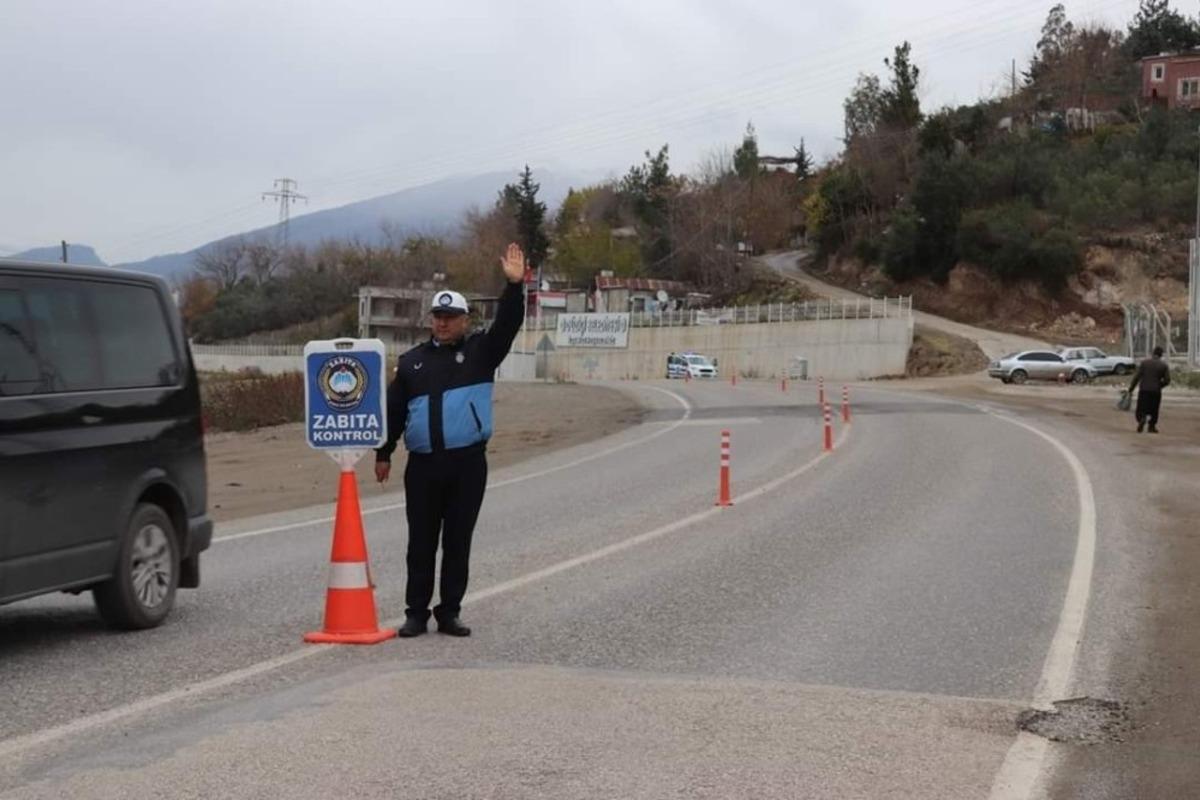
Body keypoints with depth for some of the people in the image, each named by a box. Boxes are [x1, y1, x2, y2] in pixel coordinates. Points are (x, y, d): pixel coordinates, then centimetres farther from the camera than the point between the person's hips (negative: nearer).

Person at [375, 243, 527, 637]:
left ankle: (450, 613, 14)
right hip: (423, 464, 1)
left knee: (458, 542, 5)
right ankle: (416, 613, 12)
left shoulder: (480, 352, 6)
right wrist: (383, 453, 13)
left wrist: (514, 286, -24)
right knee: (421, 543, 5)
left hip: (468, 463, -1)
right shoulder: (412, 360, 12)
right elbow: (394, 410, 14)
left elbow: (507, 325, -10)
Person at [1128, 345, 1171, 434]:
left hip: (1144, 390, 0)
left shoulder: (1144, 363, 0)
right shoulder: (1164, 365, 0)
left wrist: (1131, 389, 1)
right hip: (1156, 391, 0)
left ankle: (1142, 418, -26)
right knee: (1153, 410, 14)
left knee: (1141, 409, 3)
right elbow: (1167, 380, -2)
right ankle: (1152, 427, 17)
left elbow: (1137, 376, -3)